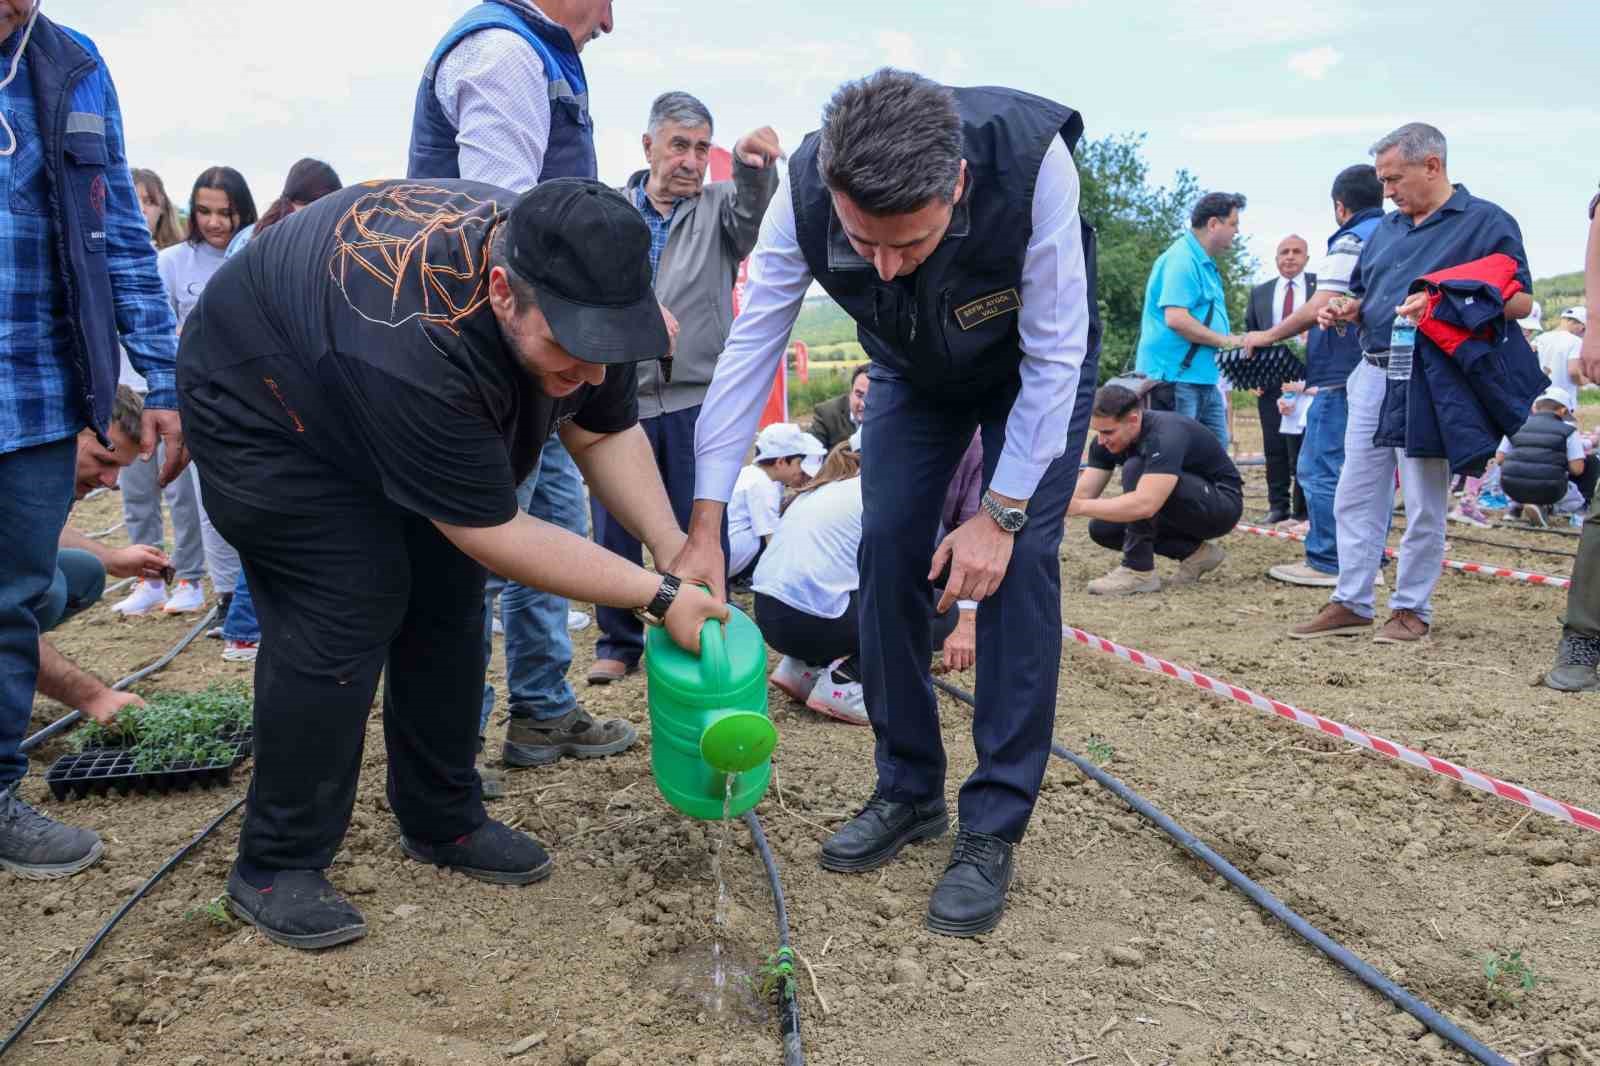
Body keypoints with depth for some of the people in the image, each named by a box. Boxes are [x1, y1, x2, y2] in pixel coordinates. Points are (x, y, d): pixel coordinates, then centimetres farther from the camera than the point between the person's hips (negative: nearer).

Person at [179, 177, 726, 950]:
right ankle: (275, 869, -2)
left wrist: (676, 552, -20)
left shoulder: (575, 293, -22)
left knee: (446, 600, 2)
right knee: (343, 615, -16)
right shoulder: (420, 344, -43)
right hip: (266, 408, -7)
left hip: (400, 419, 7)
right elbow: (495, 534, -35)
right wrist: (658, 598, -31)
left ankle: (443, 823, 16)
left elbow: (604, 431, -9)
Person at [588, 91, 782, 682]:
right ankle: (618, 643, 22)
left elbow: (752, 211, -15)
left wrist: (752, 163, -36)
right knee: (614, 533, 7)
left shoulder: (720, 207, 7)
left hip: (697, 401, -1)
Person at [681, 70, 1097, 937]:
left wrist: (1001, 515, -27)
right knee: (886, 554, -4)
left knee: (1019, 563, -15)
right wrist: (703, 529, -28)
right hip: (912, 372, 3)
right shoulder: (805, 195, -32)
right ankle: (908, 791, 13)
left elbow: (1055, 355, -29)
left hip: (1034, 369, -3)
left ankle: (994, 827, -4)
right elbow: (750, 349, -26)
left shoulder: (1032, 162, -40)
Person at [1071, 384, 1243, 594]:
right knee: (1101, 528, -9)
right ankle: (1194, 552, 2)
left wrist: (1078, 507, -44)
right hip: (1184, 506, 8)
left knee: (1135, 469, -30)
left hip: (1222, 505, -8)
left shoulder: (1165, 435, -33)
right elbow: (1083, 493, -9)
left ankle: (1139, 572, -20)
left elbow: (1145, 505, -45)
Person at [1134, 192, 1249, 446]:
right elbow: (1176, 319, -23)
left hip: (1203, 378, 10)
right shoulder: (1182, 259, -13)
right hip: (1176, 377, -10)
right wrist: (1226, 341, -14)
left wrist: (1234, 343, 11)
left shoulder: (1206, 264, 19)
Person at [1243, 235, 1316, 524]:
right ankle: (1278, 505, 13)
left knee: (1304, 444, -2)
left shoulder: (1321, 287, 5)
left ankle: (1303, 507, 5)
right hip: (1270, 379, 3)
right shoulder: (1259, 292, 14)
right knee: (1275, 446, 5)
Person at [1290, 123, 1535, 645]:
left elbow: (1520, 301, -8)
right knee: (1354, 499, 7)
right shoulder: (1387, 229, 17)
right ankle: (1351, 604, 15)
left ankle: (1412, 609, 13)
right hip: (1373, 376, 7)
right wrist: (1347, 309, 1)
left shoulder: (1487, 222, -3)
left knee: (1424, 508, 2)